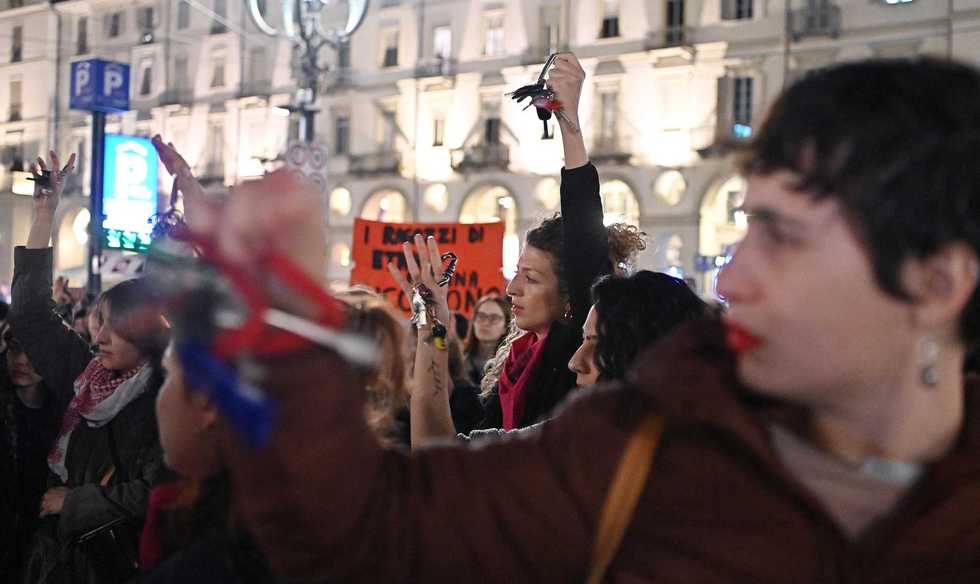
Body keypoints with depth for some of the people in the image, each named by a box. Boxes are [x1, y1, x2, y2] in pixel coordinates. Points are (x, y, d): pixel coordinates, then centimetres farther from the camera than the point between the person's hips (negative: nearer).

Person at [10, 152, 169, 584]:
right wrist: (44, 214, 1)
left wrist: (73, 500, -11)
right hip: (57, 549, 6)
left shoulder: (163, 405, -15)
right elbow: (31, 313, 5)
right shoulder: (87, 372, 3)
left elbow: (152, 494, -21)